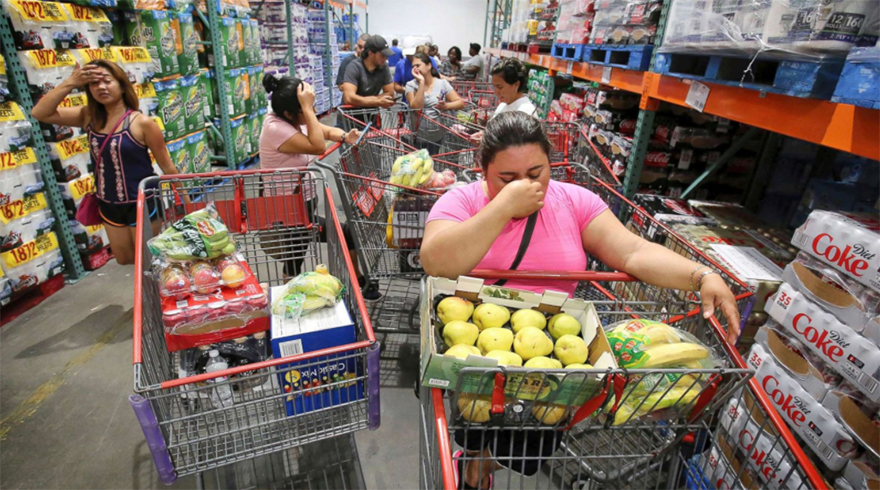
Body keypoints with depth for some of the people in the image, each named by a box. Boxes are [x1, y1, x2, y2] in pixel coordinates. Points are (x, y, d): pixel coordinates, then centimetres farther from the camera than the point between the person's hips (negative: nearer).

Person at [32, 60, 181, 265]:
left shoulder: (141, 123, -16)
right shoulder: (88, 117, 0)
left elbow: (167, 166, -12)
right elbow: (39, 113, -6)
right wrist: (70, 83, -14)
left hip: (140, 203, -6)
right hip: (108, 205, 6)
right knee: (125, 259, 21)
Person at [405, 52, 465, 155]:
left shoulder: (442, 83, -2)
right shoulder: (411, 85, -4)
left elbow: (460, 103, -6)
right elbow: (416, 107, -19)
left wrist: (446, 106, -25)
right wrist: (421, 82, -20)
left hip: (437, 134, 1)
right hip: (416, 134, -1)